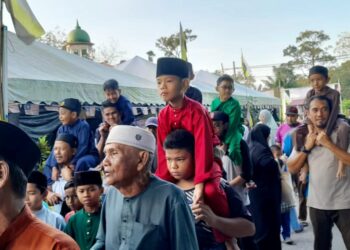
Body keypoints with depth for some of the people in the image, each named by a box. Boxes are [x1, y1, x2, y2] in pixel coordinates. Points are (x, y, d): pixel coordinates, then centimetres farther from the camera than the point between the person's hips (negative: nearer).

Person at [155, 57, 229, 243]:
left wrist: (199, 184, -37)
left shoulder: (197, 111, -24)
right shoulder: (163, 115, -7)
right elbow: (163, 152, -6)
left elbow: (203, 148, -30)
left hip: (205, 163, -6)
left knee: (210, 191, -33)